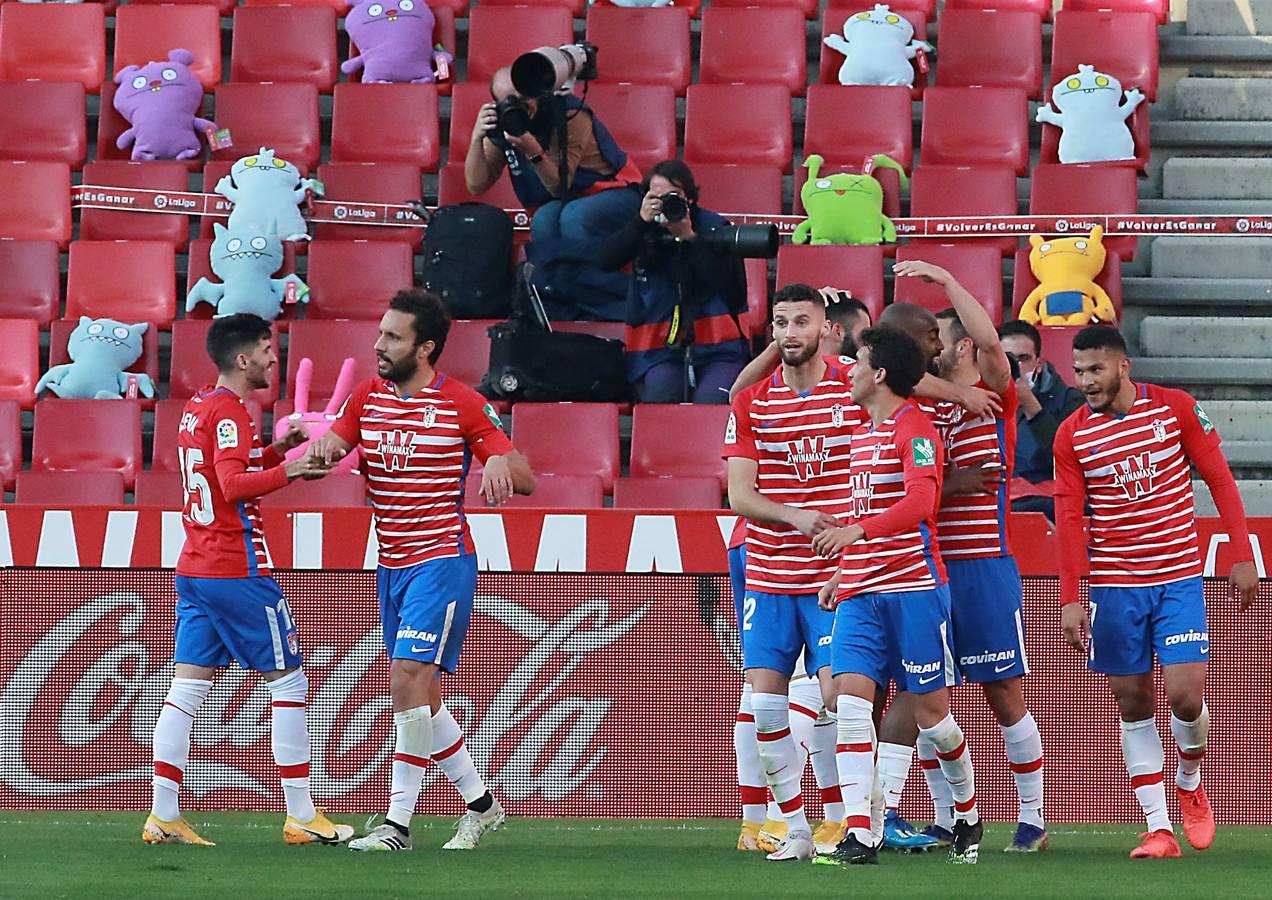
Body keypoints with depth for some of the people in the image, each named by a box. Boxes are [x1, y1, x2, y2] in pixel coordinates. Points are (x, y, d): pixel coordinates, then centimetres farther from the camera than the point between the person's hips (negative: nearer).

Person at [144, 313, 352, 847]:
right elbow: (234, 485, -25)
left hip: (194, 568, 9)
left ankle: (164, 815, -1)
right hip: (236, 571, -9)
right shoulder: (230, 412, -13)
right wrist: (288, 470, -29)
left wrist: (275, 449, 19)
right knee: (288, 683, 0)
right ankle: (301, 817, 2)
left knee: (186, 689, 4)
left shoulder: (197, 408, 14)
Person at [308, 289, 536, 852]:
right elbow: (328, 448, -1)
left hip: (441, 560, -7)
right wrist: (323, 447, -25)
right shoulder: (367, 397, 9)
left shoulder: (463, 404, -7)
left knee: (409, 679, -17)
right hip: (391, 566, 7)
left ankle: (398, 825, -12)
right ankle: (480, 804, 22)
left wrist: (500, 463, -29)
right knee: (419, 696, 9)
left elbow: (525, 479, -6)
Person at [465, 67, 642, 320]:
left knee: (574, 217, -37)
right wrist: (477, 138, -24)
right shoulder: (501, 123, -5)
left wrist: (532, 150, -39)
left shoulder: (571, 116, -21)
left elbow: (561, 188, -24)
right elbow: (476, 186, -10)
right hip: (566, 204, 4)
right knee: (544, 222, -31)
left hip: (616, 193, -4)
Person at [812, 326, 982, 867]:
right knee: (851, 700, -10)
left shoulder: (915, 428, -8)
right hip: (859, 593, 7)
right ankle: (858, 834, -15)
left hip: (914, 588, -7)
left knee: (931, 711, 1)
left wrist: (855, 531, -34)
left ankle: (967, 817, 24)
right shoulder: (862, 433, 18)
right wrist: (840, 572, 21)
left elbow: (920, 502, -23)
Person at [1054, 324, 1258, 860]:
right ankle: (1158, 827, 5)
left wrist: (1242, 556, -4)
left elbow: (1219, 479, 1)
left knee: (1186, 694, -10)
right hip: (1114, 586, 1)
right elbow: (1069, 519, 0)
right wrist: (1070, 598, -6)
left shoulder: (1176, 409, -4)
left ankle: (1189, 782, 21)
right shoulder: (1072, 435, -1)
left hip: (1179, 578, -1)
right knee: (1132, 703, 1)